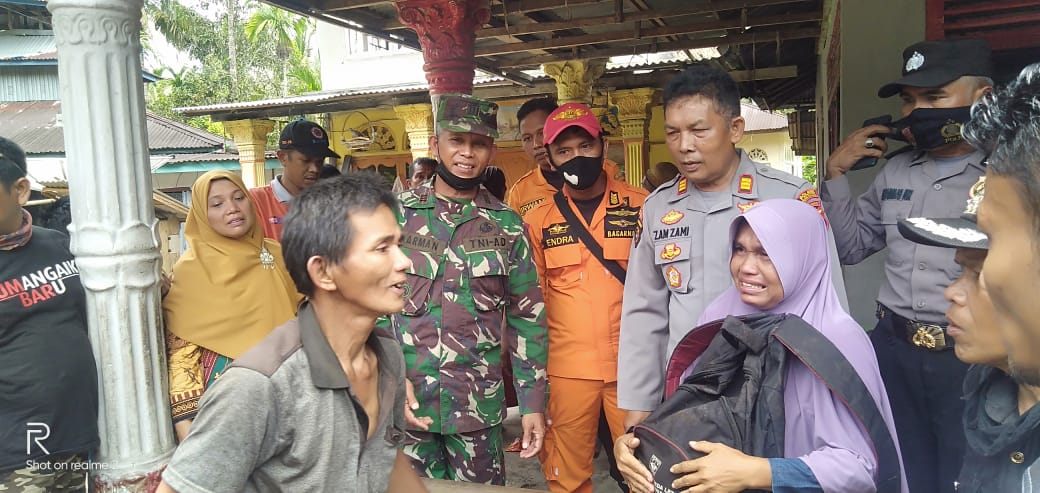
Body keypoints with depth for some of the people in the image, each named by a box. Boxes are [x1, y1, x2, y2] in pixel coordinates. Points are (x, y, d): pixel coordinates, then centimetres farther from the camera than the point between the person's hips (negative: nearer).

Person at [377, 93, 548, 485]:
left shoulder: (507, 226, 1)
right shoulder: (397, 215, -1)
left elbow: (527, 319, 3)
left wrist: (533, 403, 0)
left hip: (479, 406, 0)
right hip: (405, 403, 0)